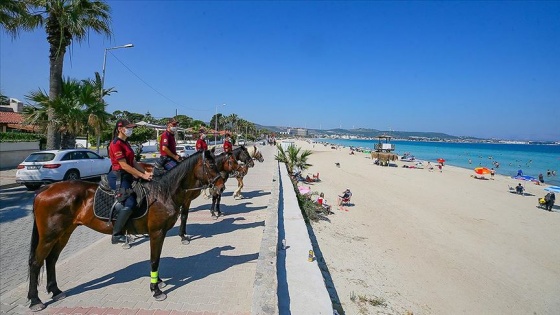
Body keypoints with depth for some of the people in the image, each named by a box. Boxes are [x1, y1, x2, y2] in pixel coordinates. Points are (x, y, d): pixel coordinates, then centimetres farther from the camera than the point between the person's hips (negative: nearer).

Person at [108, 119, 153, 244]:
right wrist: (142, 175, -19)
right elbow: (124, 165, -19)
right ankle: (116, 235, -10)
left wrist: (145, 172, -1)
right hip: (118, 177, -10)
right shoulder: (116, 144, -12)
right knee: (129, 203, -18)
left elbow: (133, 162, 13)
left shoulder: (125, 143, 17)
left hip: (127, 176, 10)